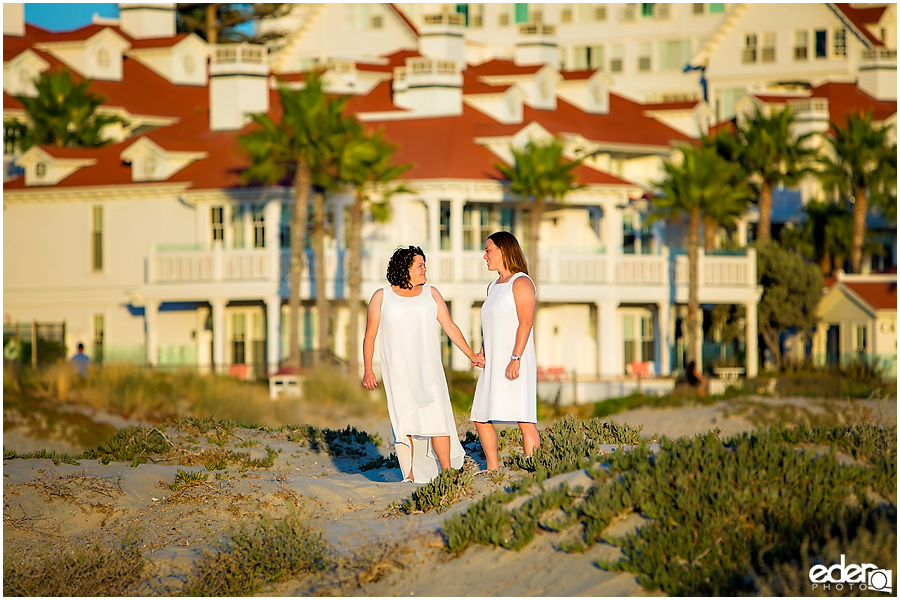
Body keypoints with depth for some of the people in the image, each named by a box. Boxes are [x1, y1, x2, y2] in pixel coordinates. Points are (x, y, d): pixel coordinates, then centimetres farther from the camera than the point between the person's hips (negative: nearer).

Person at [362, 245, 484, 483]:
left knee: (437, 419, -10)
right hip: (397, 372, -1)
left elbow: (450, 327, 9)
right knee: (404, 421, -8)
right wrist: (367, 369, -3)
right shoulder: (382, 297, 5)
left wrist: (471, 355, 1)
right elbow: (370, 335, 6)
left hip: (428, 370, 1)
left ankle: (447, 473, -5)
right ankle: (409, 477, -6)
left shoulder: (431, 294, 10)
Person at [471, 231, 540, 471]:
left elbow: (526, 322, -17)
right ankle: (493, 470, 16)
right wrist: (482, 353, 11)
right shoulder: (493, 287, 20)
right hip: (494, 363, 10)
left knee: (524, 419, -14)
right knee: (481, 418, 9)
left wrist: (515, 358, -25)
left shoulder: (521, 283, -7)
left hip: (516, 363, -10)